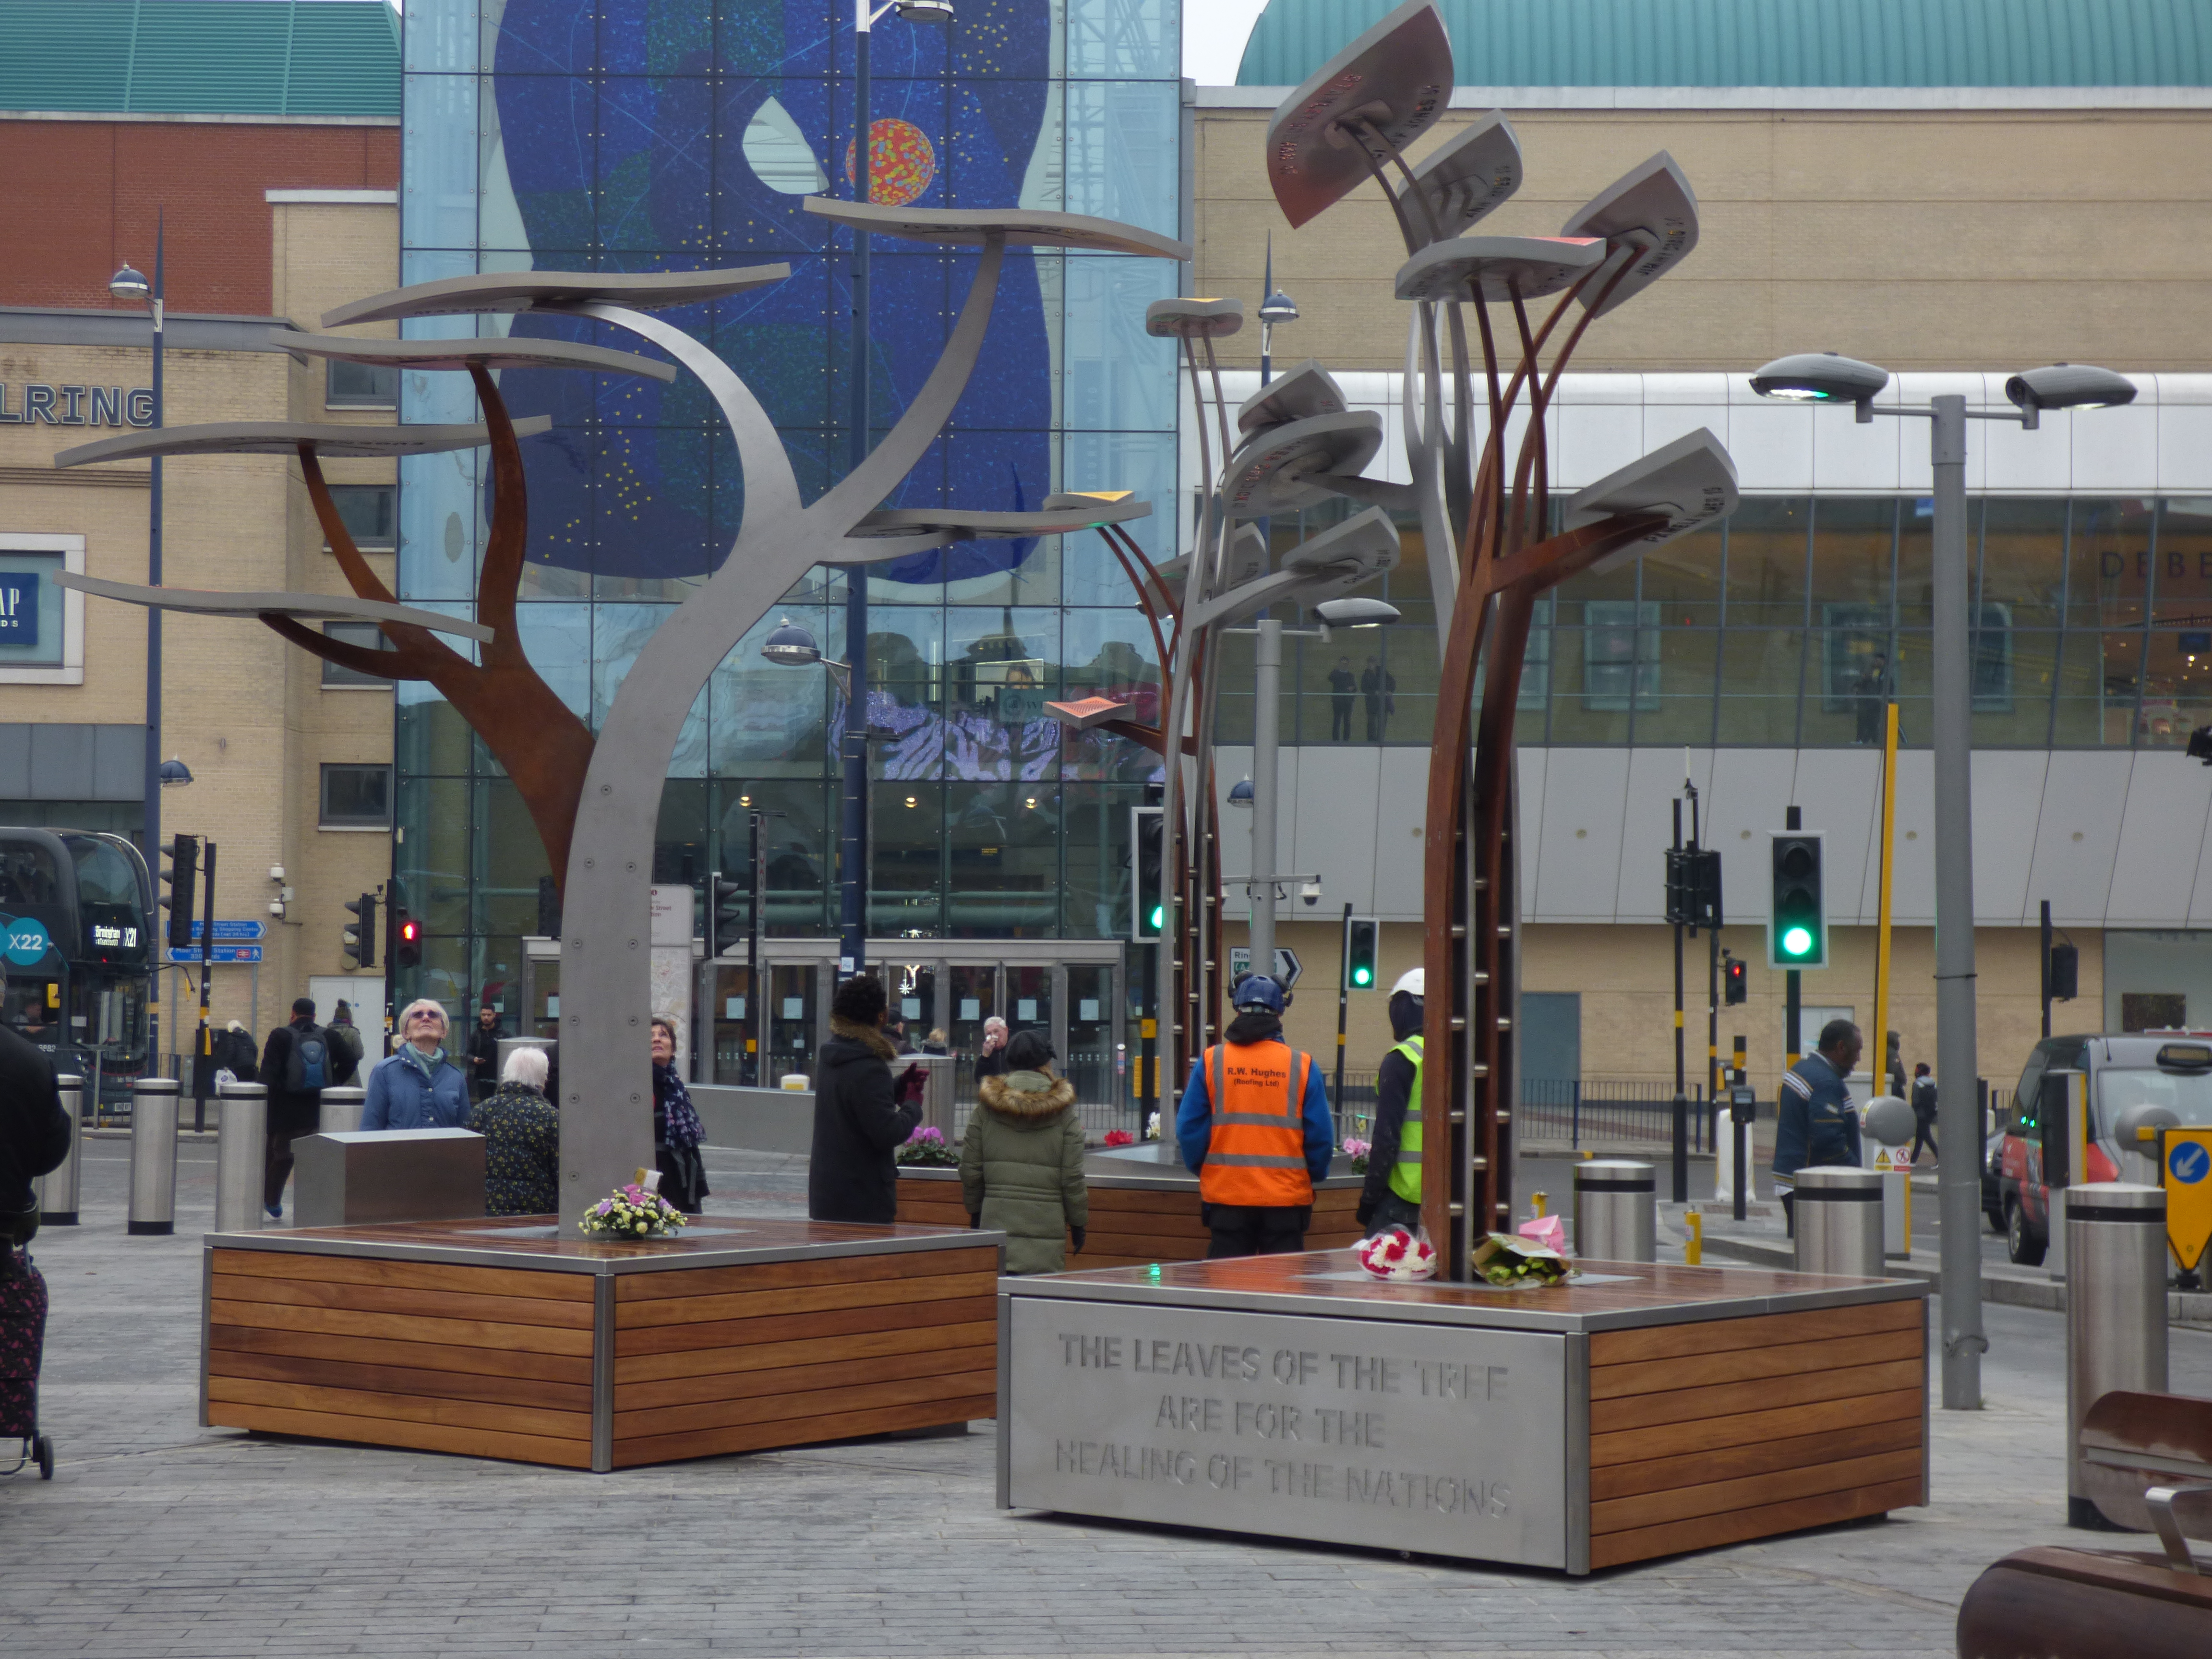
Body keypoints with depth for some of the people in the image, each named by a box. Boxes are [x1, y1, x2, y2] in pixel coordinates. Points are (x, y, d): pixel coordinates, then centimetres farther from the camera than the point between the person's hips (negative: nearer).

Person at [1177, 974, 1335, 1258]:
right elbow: (1321, 1137, 1)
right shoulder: (1302, 1066, -2)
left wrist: (1203, 1172, 19)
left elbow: (1190, 1131, 1)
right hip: (1286, 1200, -1)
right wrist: (1311, 1176, 19)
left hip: (1225, 1196, 1)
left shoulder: (1211, 1062, -1)